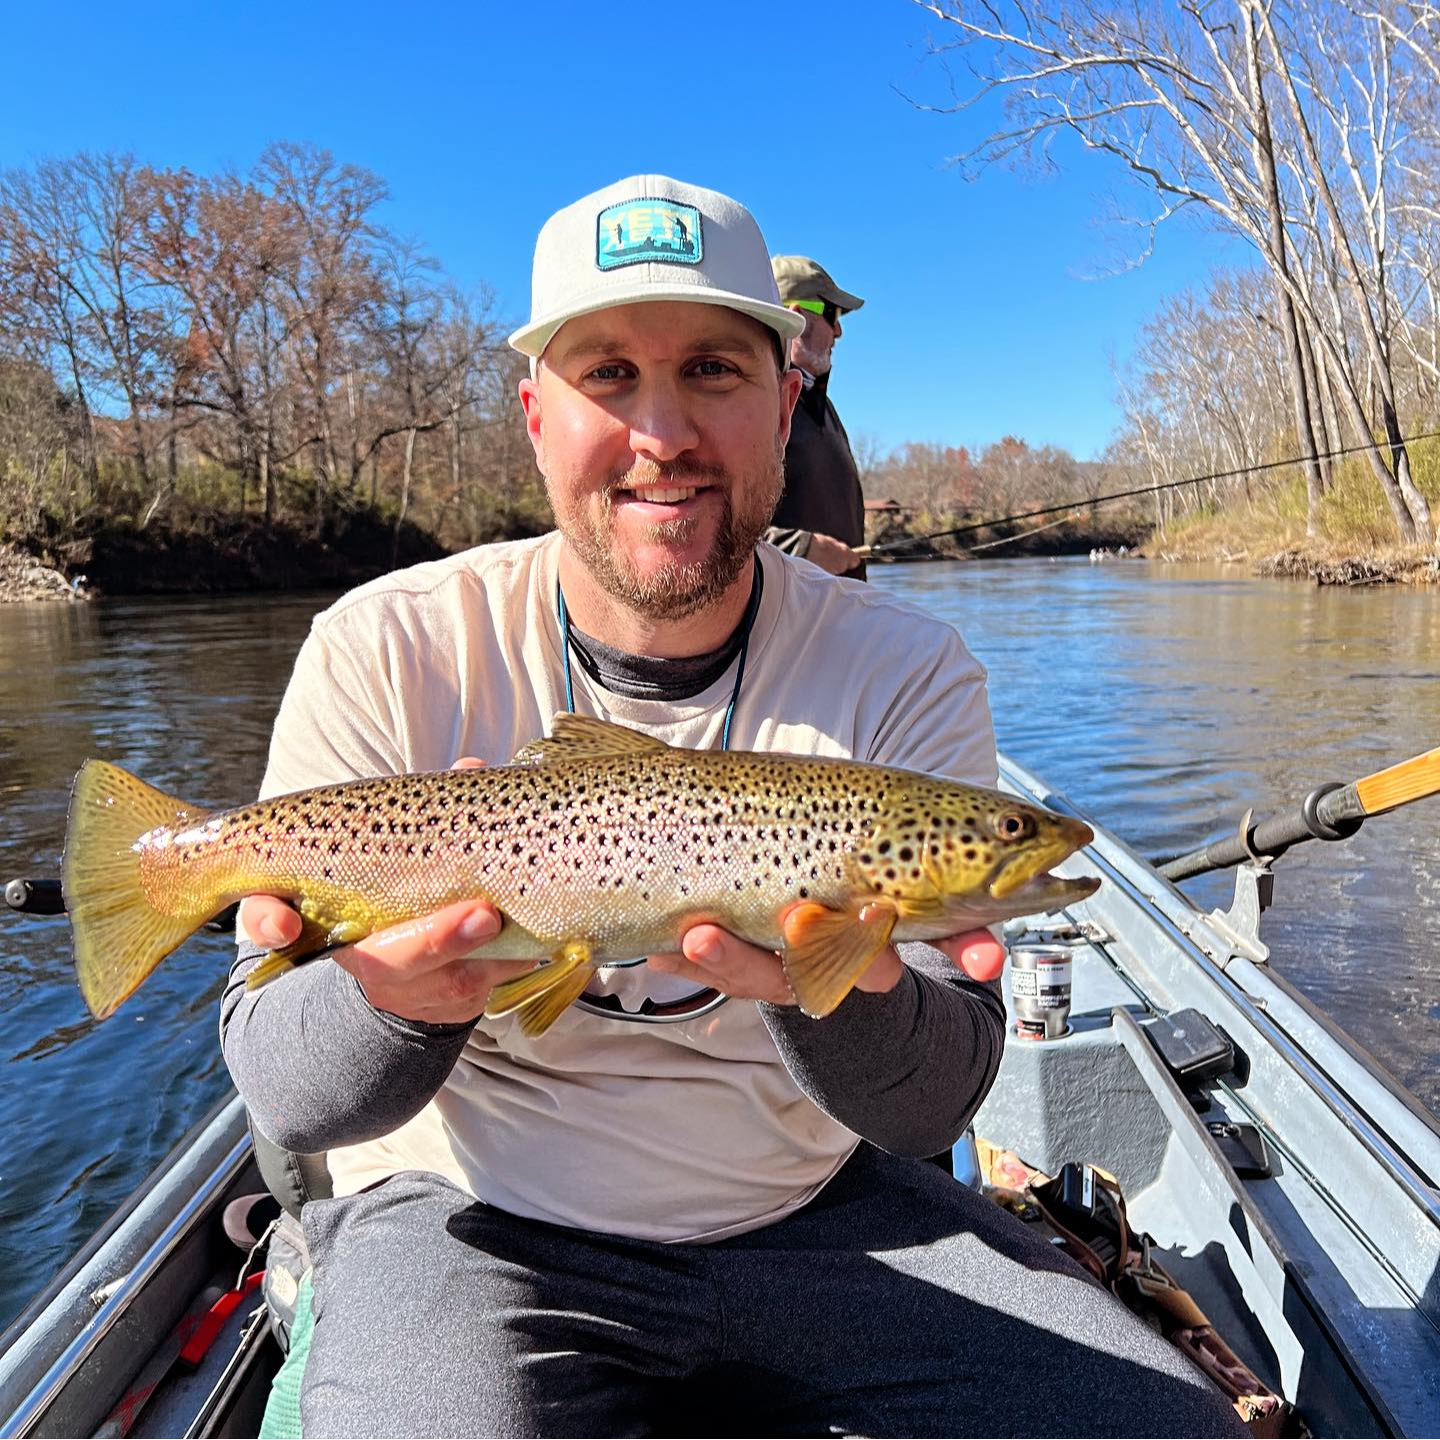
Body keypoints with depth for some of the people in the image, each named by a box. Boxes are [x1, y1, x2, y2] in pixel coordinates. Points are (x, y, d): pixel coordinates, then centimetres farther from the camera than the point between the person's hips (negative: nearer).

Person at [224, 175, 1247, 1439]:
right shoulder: (386, 654, -12)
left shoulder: (906, 673, -9)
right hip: (478, 1226, -1)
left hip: (818, 1211, 3)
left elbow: (933, 1104, -11)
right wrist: (397, 1007, -33)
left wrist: (832, 989, -34)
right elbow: (283, 1095, -10)